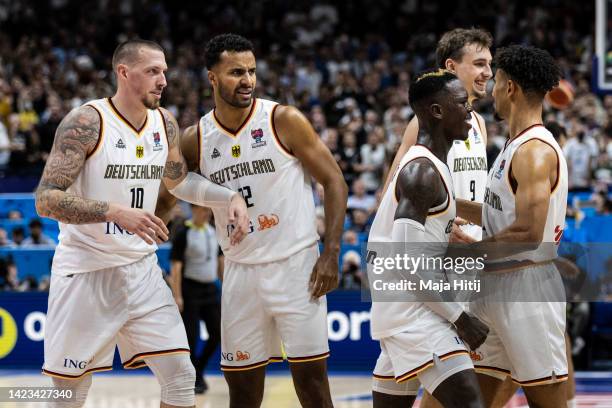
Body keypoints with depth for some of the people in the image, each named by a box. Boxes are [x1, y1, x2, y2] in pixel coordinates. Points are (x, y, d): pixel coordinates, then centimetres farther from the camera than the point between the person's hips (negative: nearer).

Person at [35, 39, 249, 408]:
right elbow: (46, 200, -23)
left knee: (181, 378, 1)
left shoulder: (165, 124, 3)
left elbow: (179, 180, 22)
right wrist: (116, 212, -35)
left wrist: (231, 197, 6)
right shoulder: (87, 122, -16)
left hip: (141, 269, 6)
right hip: (86, 271, -5)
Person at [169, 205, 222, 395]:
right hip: (190, 289, -6)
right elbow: (175, 266, -13)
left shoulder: (213, 231, 9)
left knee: (217, 332, 4)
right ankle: (194, 379, 6)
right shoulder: (183, 233, -10)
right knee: (191, 336, -3)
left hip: (210, 289, 6)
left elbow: (220, 261, 16)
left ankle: (198, 369, 22)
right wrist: (177, 296, -19)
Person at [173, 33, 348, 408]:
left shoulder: (284, 121, -7)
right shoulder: (195, 140, 3)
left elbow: (334, 182, -5)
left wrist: (331, 254, -12)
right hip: (241, 273, 3)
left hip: (295, 265, -3)